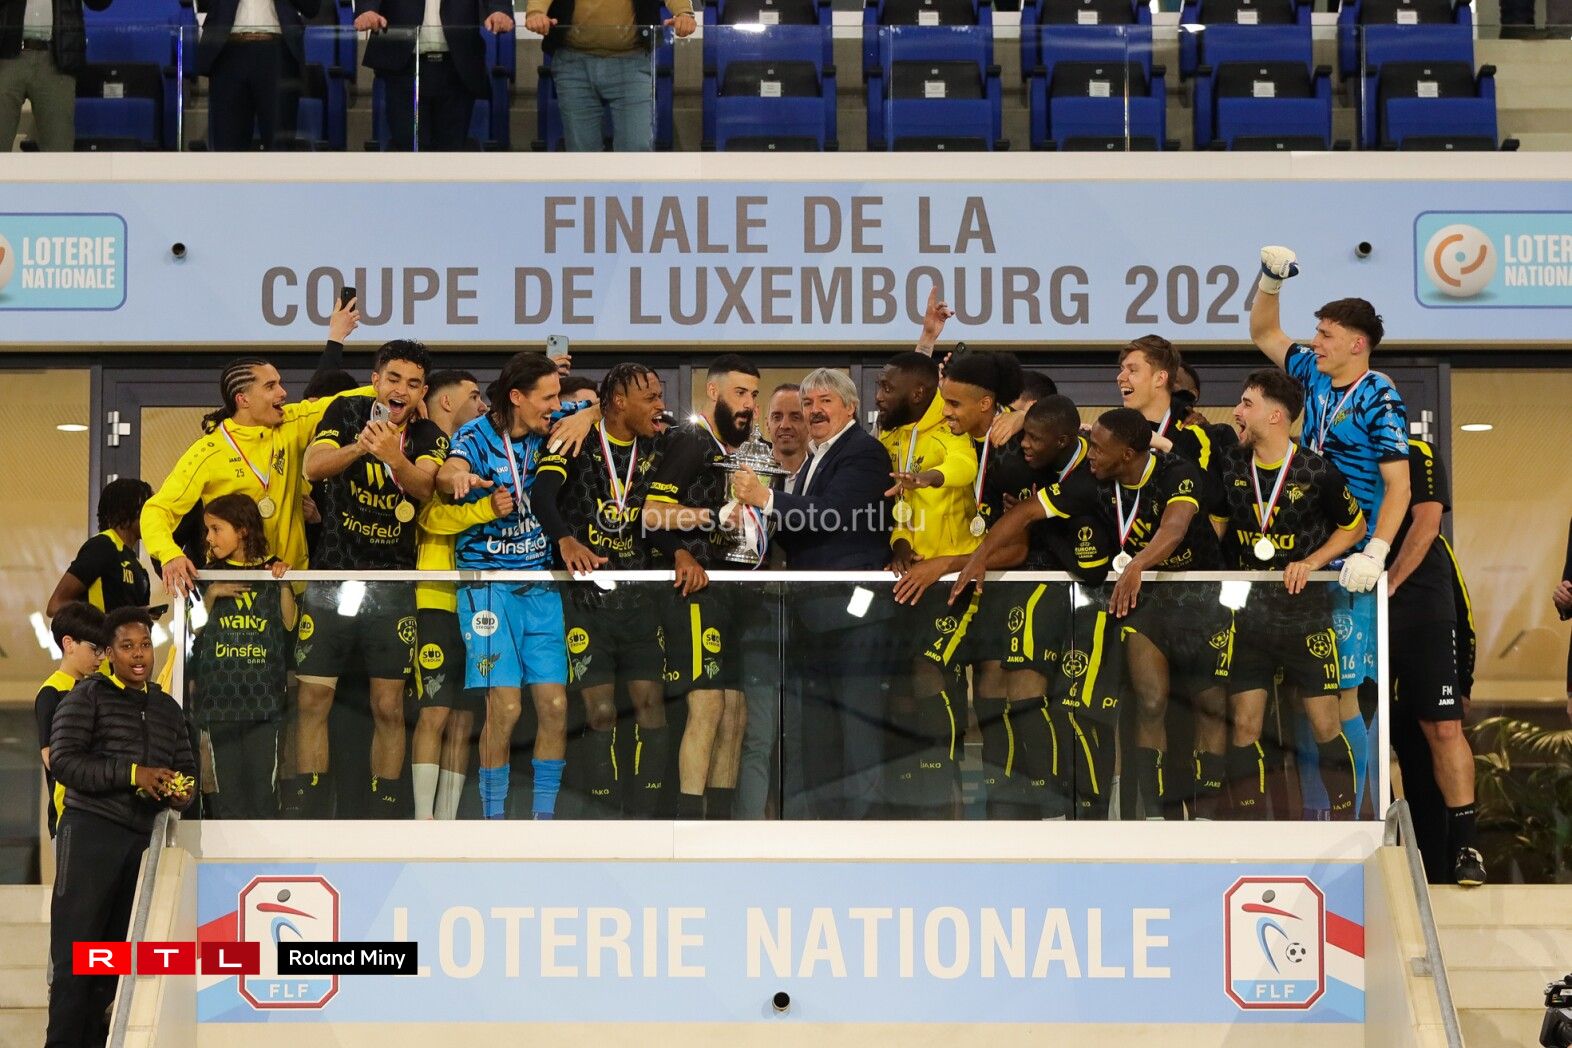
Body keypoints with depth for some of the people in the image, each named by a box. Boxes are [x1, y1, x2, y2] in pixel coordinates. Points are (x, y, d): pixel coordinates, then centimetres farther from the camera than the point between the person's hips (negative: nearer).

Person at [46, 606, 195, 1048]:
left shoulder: (168, 709, 17)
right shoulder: (88, 696, 0)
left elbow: (186, 770, 20)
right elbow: (64, 761, -10)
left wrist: (183, 792, -5)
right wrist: (132, 774, -18)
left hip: (142, 836, 6)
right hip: (90, 832, -6)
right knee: (76, 951, -7)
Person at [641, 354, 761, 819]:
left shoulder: (729, 449, 21)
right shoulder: (690, 441, -7)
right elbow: (652, 513, -17)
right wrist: (717, 516, -20)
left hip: (725, 592, 10)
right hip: (696, 588, -10)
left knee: (735, 714, 9)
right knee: (707, 707, -16)